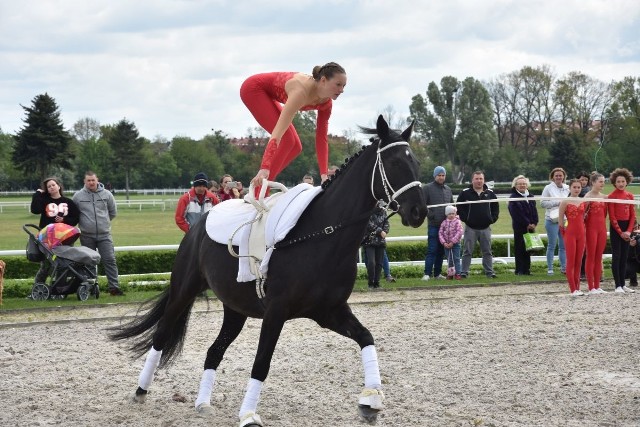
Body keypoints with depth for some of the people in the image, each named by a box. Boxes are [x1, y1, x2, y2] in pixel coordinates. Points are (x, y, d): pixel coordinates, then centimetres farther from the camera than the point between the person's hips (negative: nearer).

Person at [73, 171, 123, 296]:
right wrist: (83, 223, 9)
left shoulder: (106, 194, 2)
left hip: (104, 234, 0)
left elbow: (113, 212, 13)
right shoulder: (78, 196, 0)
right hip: (86, 236, 0)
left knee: (110, 260, -6)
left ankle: (114, 286, -4)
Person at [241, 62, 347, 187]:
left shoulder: (326, 103, -16)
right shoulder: (302, 91, -40)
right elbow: (278, 131, -47)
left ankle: (259, 185, 9)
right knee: (286, 139, -20)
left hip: (268, 95, 9)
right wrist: (264, 168, -55)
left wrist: (324, 175, -18)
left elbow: (322, 138, -10)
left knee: (295, 146, 4)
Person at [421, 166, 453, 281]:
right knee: (432, 250, -9)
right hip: (433, 225, -6)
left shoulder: (448, 189, 16)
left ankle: (437, 273, 14)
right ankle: (427, 273, -9)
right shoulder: (427, 188, -2)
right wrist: (430, 215, -16)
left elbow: (452, 204, 25)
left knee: (441, 250, 8)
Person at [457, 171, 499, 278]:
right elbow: (459, 207, 1)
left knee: (487, 252, 7)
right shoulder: (465, 193, -2)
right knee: (467, 252, 0)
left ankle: (489, 272, 11)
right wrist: (465, 219, -7)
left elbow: (496, 208, 17)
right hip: (470, 228, -3)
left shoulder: (490, 193, 8)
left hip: (485, 228, 3)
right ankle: (464, 272, 3)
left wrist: (493, 219, 5)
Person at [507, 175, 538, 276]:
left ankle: (527, 269, 12)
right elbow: (517, 213, -12)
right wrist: (527, 224, -13)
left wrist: (534, 223, -3)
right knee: (519, 248, -4)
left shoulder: (530, 197, 16)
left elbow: (534, 211, 11)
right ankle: (520, 270, -2)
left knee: (528, 248, 7)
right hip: (519, 227, -6)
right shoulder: (513, 197, -4)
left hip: (530, 226, 6)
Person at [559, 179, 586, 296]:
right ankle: (573, 289, -4)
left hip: (581, 233, 5)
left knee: (578, 262, 7)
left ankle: (577, 288, 11)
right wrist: (565, 232, -2)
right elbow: (560, 220, -5)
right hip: (570, 233, -5)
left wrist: (582, 229, 8)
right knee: (571, 262, -4)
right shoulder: (565, 202, -6)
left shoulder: (583, 201, 9)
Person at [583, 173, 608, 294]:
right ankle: (591, 288, -1)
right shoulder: (588, 197, -9)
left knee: (599, 258, 8)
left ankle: (597, 286, 11)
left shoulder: (604, 197, 11)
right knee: (591, 257, -3)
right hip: (591, 228, -6)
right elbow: (582, 213, -13)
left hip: (602, 228, 6)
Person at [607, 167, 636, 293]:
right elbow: (612, 217, -10)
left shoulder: (630, 196, 8)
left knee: (624, 256, 8)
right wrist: (620, 232, -12)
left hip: (627, 227, 5)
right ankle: (618, 285, -4)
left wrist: (629, 231, -5)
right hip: (615, 227, -5)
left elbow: (633, 215, 7)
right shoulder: (611, 196, -7)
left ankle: (623, 284, 13)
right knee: (616, 256, -5)